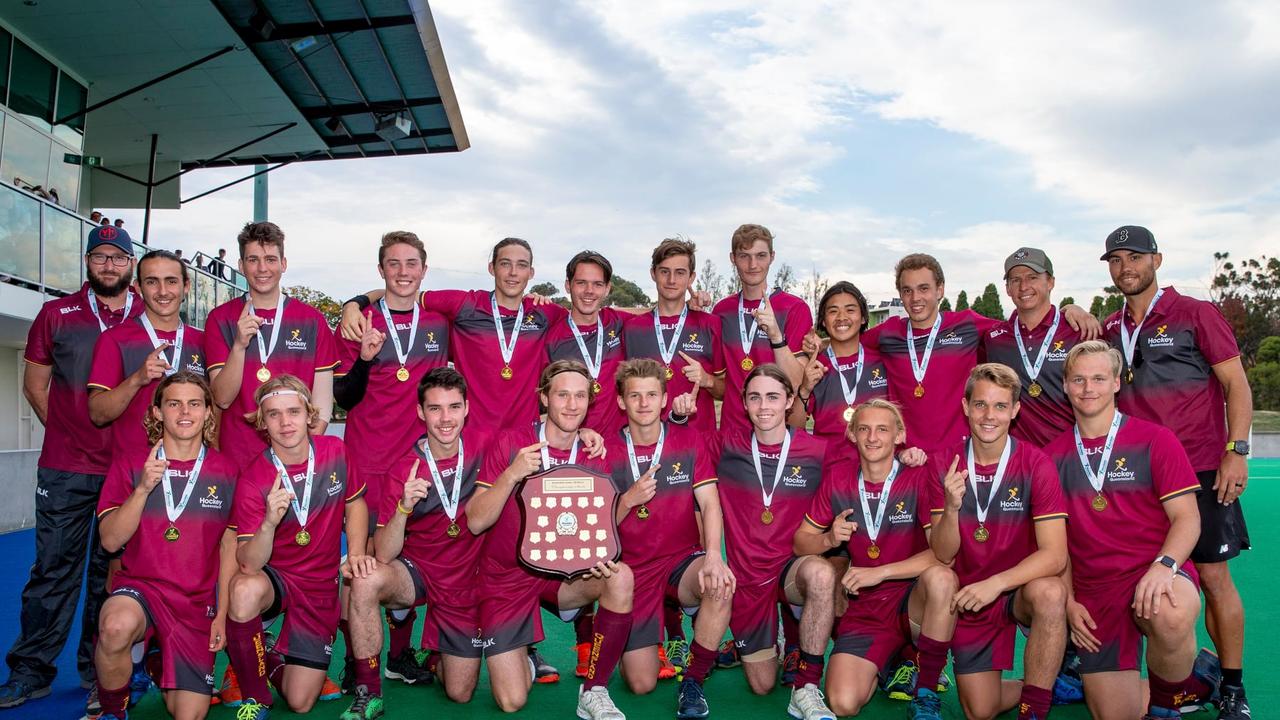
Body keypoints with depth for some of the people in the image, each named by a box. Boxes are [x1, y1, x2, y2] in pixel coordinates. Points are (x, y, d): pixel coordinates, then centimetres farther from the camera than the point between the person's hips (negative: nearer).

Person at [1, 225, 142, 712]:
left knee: (111, 570, 7)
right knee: (55, 565, 3)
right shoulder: (56, 314, 7)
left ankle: (99, 673, 17)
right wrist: (66, 431, 4)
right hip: (65, 469, 0)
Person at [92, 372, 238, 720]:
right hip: (139, 586, -1)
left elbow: (229, 546, 4)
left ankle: (159, 664, 35)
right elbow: (110, 541, -7)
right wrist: (143, 488, -20)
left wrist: (222, 614, 0)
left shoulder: (225, 472, 1)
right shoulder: (130, 464, 1)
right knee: (117, 625, -38)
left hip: (197, 602, 1)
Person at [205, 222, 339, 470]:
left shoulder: (312, 320, 2)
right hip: (237, 459, 0)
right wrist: (239, 345, -19)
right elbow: (222, 398, -5)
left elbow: (322, 398, 1)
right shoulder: (220, 319, 2)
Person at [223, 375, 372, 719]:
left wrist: (356, 554, -5)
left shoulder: (335, 452, -9)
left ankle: (272, 662, 33)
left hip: (321, 587, 2)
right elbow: (249, 565, -22)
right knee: (245, 590, -39)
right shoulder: (253, 478, -17)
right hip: (273, 578, -2)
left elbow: (355, 502, 9)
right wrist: (269, 523, -40)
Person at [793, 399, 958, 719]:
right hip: (862, 609, 2)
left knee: (940, 577, -34)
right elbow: (800, 542, 5)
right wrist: (829, 540, -16)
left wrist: (879, 573, -22)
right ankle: (883, 663, 19)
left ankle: (926, 691, -11)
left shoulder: (919, 477, -9)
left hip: (912, 600, -2)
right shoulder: (837, 476, 0)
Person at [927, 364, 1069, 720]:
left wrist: (996, 583, -33)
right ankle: (1042, 686, 32)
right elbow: (943, 556, -10)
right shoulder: (945, 464, -8)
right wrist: (952, 507, -29)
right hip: (968, 597, 2)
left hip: (1021, 590, -2)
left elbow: (1054, 555, -20)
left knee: (1050, 592, -35)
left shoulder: (1035, 464, -13)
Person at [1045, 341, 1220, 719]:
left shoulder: (1154, 439, -1)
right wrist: (1068, 602, 1)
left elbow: (1187, 518, -5)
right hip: (1093, 593, 3)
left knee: (1171, 618, -38)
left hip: (1155, 574, -3)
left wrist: (1164, 566, -24)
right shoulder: (1054, 455, 6)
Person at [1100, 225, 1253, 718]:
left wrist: (1236, 451, -11)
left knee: (1214, 576, 0)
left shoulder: (1195, 313, -1)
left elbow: (1237, 385, -4)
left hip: (1201, 469, -4)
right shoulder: (1109, 329, 10)